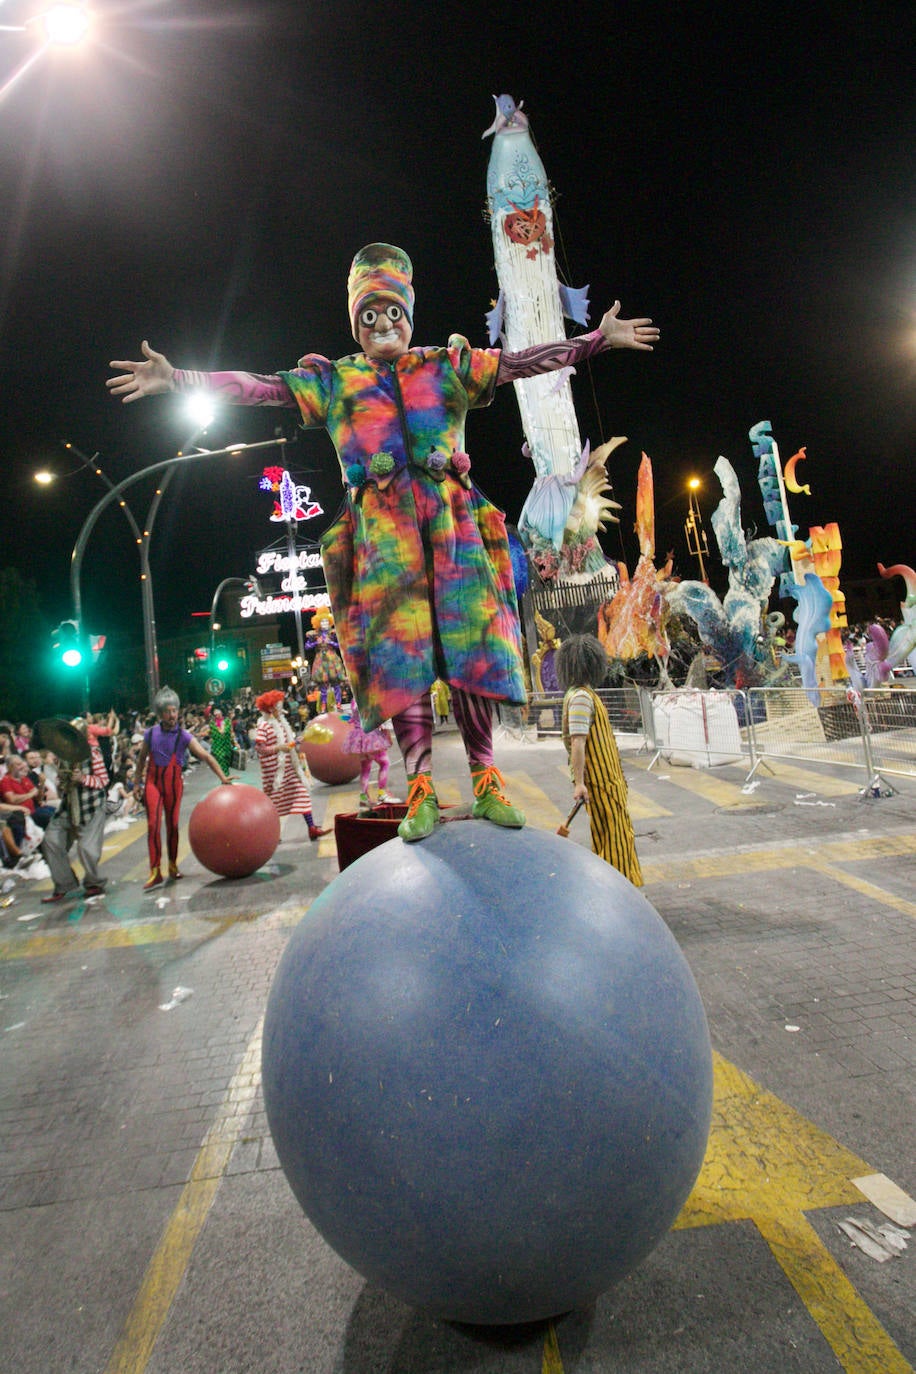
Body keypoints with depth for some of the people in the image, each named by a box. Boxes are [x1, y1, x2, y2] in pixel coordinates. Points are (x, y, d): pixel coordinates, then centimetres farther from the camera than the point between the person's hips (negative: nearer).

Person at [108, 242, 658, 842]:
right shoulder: (333, 379, 17)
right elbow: (258, 386, 11)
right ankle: (421, 787, -3)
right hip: (382, 526, 0)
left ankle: (486, 781, 0)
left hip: (451, 517, 1)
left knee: (471, 642, -6)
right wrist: (178, 379, 2)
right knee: (400, 650, -7)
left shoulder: (450, 366, 18)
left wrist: (600, 338, 10)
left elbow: (524, 361, 15)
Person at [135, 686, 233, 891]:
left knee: (172, 825, 9)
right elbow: (141, 759, 12)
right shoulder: (151, 733, -2)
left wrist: (223, 777, -22)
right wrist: (138, 782, 13)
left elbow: (205, 756, -13)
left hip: (173, 783, 0)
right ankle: (155, 872, -7)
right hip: (152, 782, 0)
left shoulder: (183, 736, -8)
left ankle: (173, 865, 26)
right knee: (153, 824, -9)